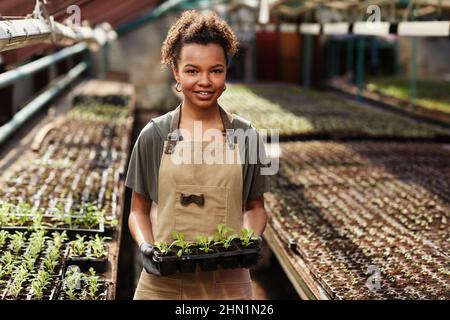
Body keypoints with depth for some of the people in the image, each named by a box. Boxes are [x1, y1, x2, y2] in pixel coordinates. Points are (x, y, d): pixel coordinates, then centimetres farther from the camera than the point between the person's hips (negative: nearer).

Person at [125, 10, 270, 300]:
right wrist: (145, 246, -11)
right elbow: (139, 210, 6)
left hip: (228, 283, 1)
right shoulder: (154, 136, 0)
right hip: (164, 281, 0)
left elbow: (254, 206, 10)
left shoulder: (246, 137, 1)